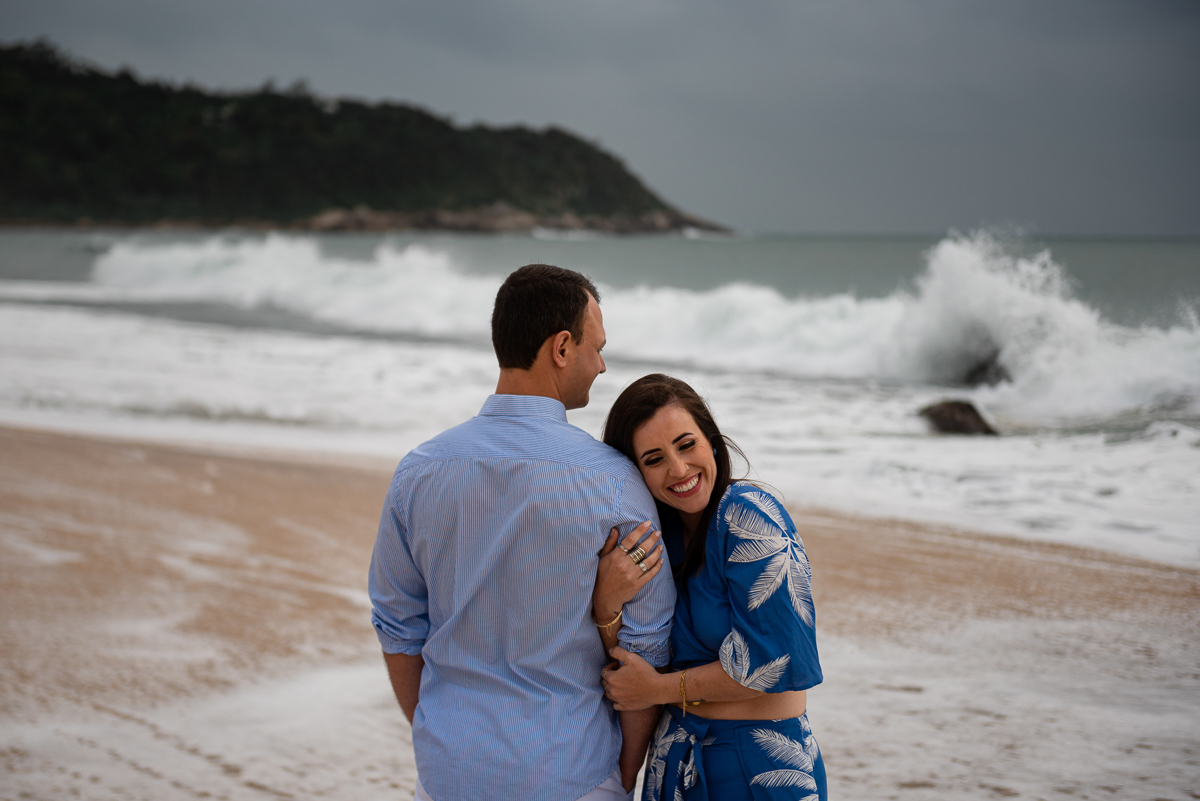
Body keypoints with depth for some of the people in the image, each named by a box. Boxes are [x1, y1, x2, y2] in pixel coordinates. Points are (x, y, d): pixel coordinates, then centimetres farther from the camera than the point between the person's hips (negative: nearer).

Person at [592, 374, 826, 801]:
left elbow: (778, 659, -21)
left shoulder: (749, 516, -19)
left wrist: (664, 688, -12)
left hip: (765, 765, -6)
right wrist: (604, 603, -23)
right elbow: (623, 671, -4)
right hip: (677, 760, 6)